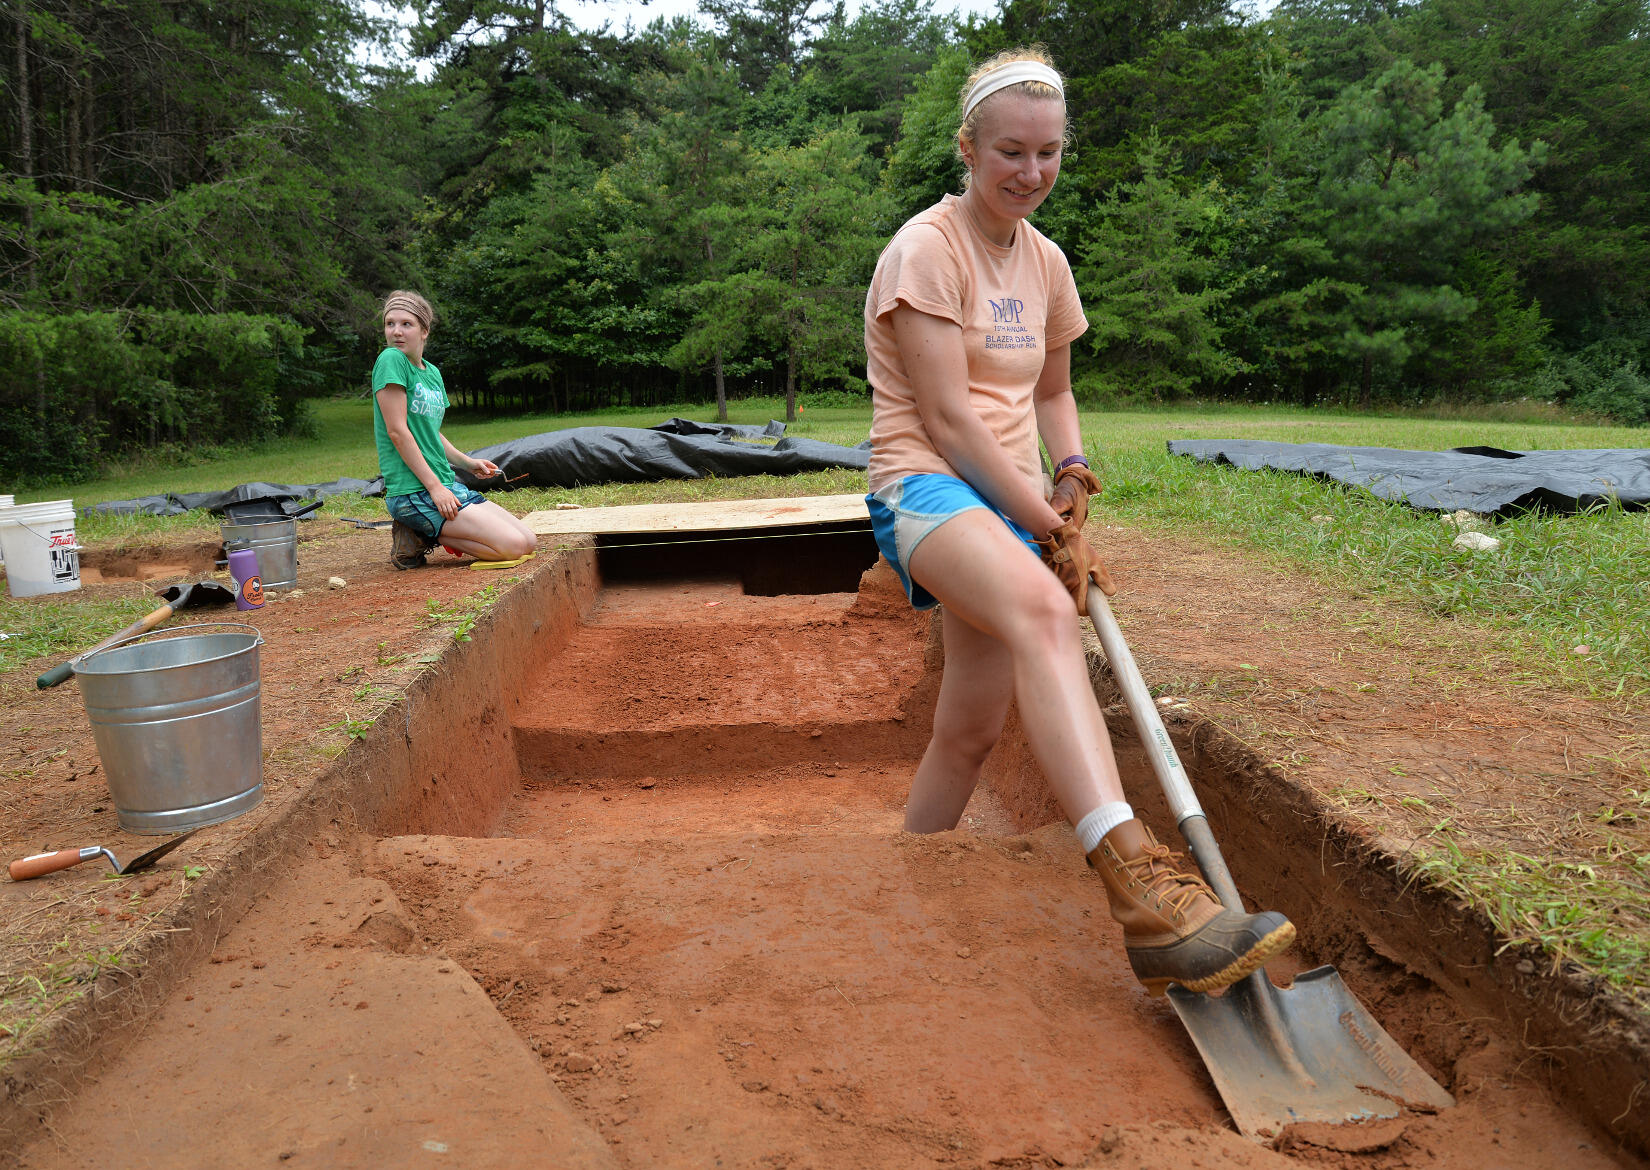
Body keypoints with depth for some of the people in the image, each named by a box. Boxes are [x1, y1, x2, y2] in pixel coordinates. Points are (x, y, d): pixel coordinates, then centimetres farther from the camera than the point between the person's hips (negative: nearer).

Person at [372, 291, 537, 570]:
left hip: (447, 484, 8)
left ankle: (425, 534, 7)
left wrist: (467, 463, 11)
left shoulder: (433, 372, 15)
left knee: (529, 541, 2)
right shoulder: (391, 360, -9)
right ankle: (420, 537, -3)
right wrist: (434, 486, -17)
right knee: (514, 546, -18)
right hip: (412, 491, -8)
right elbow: (397, 431, -15)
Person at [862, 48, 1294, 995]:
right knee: (1043, 609, -37)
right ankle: (1144, 895, -48)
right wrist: (1053, 528, -11)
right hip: (927, 490, -7)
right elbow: (948, 421, -13)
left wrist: (1073, 477, 6)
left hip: (1011, 504, 7)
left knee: (972, 729, 3)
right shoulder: (928, 249, -7)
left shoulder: (1045, 262, 15)